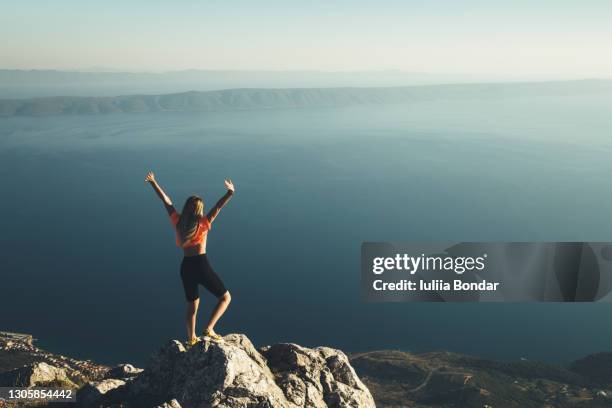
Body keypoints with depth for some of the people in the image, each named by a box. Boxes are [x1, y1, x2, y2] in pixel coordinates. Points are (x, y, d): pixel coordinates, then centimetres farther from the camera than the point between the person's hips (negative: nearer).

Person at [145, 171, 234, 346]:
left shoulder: (178, 221, 2)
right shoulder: (203, 223, -9)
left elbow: (166, 200, 10)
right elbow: (218, 207, -19)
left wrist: (153, 182, 17)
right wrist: (230, 193, -20)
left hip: (185, 267, 5)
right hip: (201, 265, -5)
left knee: (192, 305, 22)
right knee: (225, 297, 9)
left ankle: (191, 339, 30)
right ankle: (209, 329, -4)